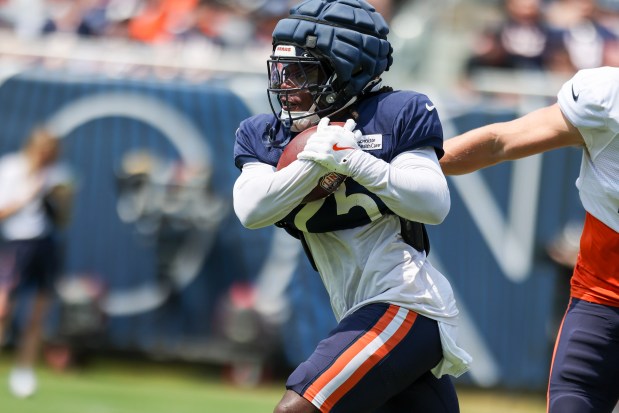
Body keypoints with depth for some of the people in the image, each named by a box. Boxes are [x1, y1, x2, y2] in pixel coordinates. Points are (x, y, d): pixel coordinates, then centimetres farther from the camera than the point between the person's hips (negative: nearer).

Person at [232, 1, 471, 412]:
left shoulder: (393, 116, -5)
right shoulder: (266, 136, 9)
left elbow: (434, 205, -15)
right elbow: (251, 210, -8)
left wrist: (358, 162, -26)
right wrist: (314, 161, -20)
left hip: (407, 307, -7)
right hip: (364, 315, 7)